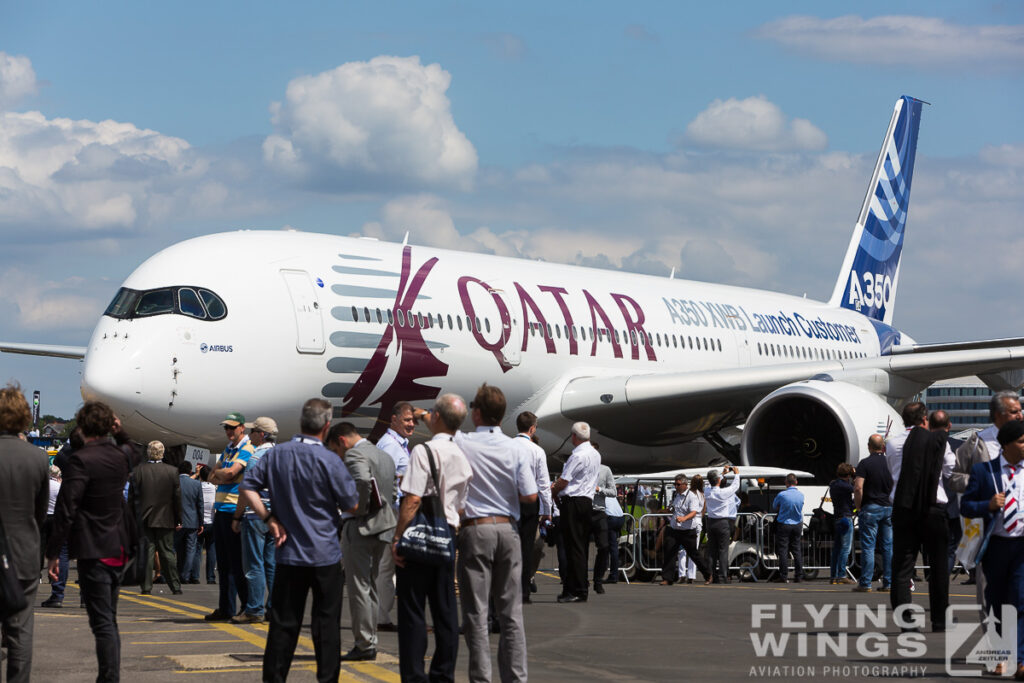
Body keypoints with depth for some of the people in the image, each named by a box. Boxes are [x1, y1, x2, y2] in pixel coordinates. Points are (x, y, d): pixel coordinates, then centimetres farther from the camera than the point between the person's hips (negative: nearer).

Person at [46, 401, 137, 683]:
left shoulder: (81, 460, -15)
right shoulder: (121, 458, 6)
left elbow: (66, 509, -18)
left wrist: (52, 552, -14)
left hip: (94, 550, -7)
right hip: (119, 547, 7)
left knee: (102, 622, -8)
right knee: (108, 619, 18)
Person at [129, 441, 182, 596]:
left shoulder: (138, 471, -4)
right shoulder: (171, 472, -4)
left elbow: (131, 497, 0)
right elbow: (177, 497, 0)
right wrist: (178, 520, 8)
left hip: (144, 519, 0)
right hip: (165, 519, 0)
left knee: (146, 552, 2)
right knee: (167, 552, 6)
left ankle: (146, 586, 0)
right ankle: (175, 586, 8)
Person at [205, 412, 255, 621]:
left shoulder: (247, 449, -8)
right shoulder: (227, 449, 20)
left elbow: (230, 472, -21)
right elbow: (212, 477, 14)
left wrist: (219, 472, 0)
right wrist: (226, 477, -6)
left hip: (234, 510, -9)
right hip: (220, 509, 9)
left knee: (237, 563, -8)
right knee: (223, 563, 10)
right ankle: (226, 609, 15)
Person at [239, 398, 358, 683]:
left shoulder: (275, 454, 1)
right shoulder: (329, 461, -13)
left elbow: (246, 489, 1)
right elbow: (352, 505, -6)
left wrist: (270, 519, 0)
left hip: (289, 553, 4)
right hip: (325, 554, -4)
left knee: (283, 623, 7)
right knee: (327, 623, 4)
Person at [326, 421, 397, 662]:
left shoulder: (354, 455, -12)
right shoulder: (385, 456, 17)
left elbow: (363, 481, -31)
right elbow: (392, 491, 19)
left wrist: (360, 509, -18)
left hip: (360, 527, -9)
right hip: (383, 527, 9)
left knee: (358, 588, -4)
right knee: (370, 586, 15)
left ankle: (365, 645, -3)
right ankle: (369, 642, 17)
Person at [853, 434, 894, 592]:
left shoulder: (865, 464, -8)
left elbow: (858, 488, -16)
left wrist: (858, 508, -5)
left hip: (871, 508, -4)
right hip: (889, 508, 4)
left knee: (868, 546, -3)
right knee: (889, 546, 7)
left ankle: (865, 583, -4)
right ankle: (888, 583, 8)